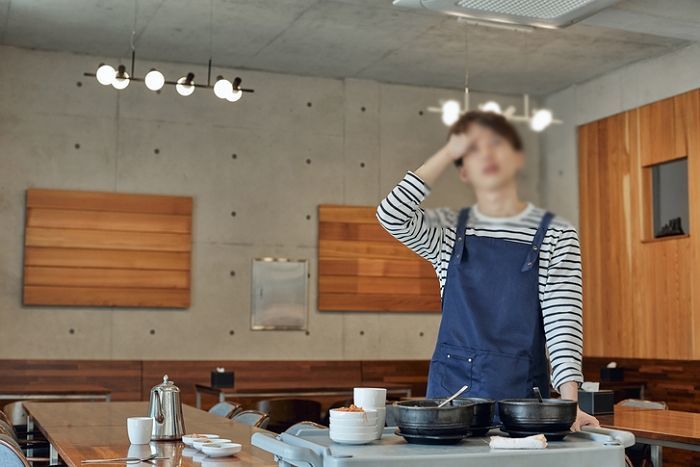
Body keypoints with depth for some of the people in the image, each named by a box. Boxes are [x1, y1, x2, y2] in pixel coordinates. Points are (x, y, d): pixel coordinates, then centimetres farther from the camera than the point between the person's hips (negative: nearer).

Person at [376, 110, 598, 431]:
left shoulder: (555, 235, 1)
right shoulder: (449, 231, 7)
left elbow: (563, 323, -7)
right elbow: (391, 213, -12)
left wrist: (570, 403, -19)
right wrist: (448, 152, -6)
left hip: (522, 392, -1)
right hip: (451, 385, 2)